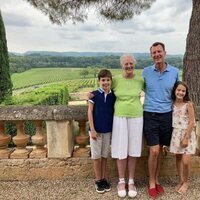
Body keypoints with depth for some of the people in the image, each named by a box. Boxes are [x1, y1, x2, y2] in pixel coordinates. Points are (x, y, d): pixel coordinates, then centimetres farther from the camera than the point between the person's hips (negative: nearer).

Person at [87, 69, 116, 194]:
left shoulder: (113, 96, 0)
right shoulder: (94, 94, -7)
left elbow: (115, 112, 6)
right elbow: (90, 112, -7)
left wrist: (114, 130, 4)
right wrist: (92, 130, -11)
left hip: (108, 131, 3)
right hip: (96, 130, -2)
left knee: (105, 156, 13)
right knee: (96, 156, 7)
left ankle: (104, 179, 27)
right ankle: (98, 180, 21)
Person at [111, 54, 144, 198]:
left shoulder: (140, 80, -2)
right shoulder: (115, 80, -5)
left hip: (136, 118, 1)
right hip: (120, 118, 0)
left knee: (133, 151, 8)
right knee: (121, 151, 4)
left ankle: (131, 182, 24)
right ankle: (121, 181, 23)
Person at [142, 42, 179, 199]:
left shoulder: (175, 72, 1)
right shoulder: (146, 72, -2)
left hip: (167, 115, 2)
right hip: (150, 115, -1)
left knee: (160, 150, 11)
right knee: (154, 151, -4)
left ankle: (156, 180, 30)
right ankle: (151, 183, 17)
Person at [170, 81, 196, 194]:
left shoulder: (188, 104, -10)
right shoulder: (172, 104, 1)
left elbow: (192, 122, -12)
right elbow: (171, 121, 6)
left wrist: (186, 138, -14)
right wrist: (175, 136, 0)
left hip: (187, 134, -4)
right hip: (176, 134, 4)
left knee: (185, 161, -6)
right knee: (178, 159, 12)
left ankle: (186, 182, 19)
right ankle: (181, 181, 30)